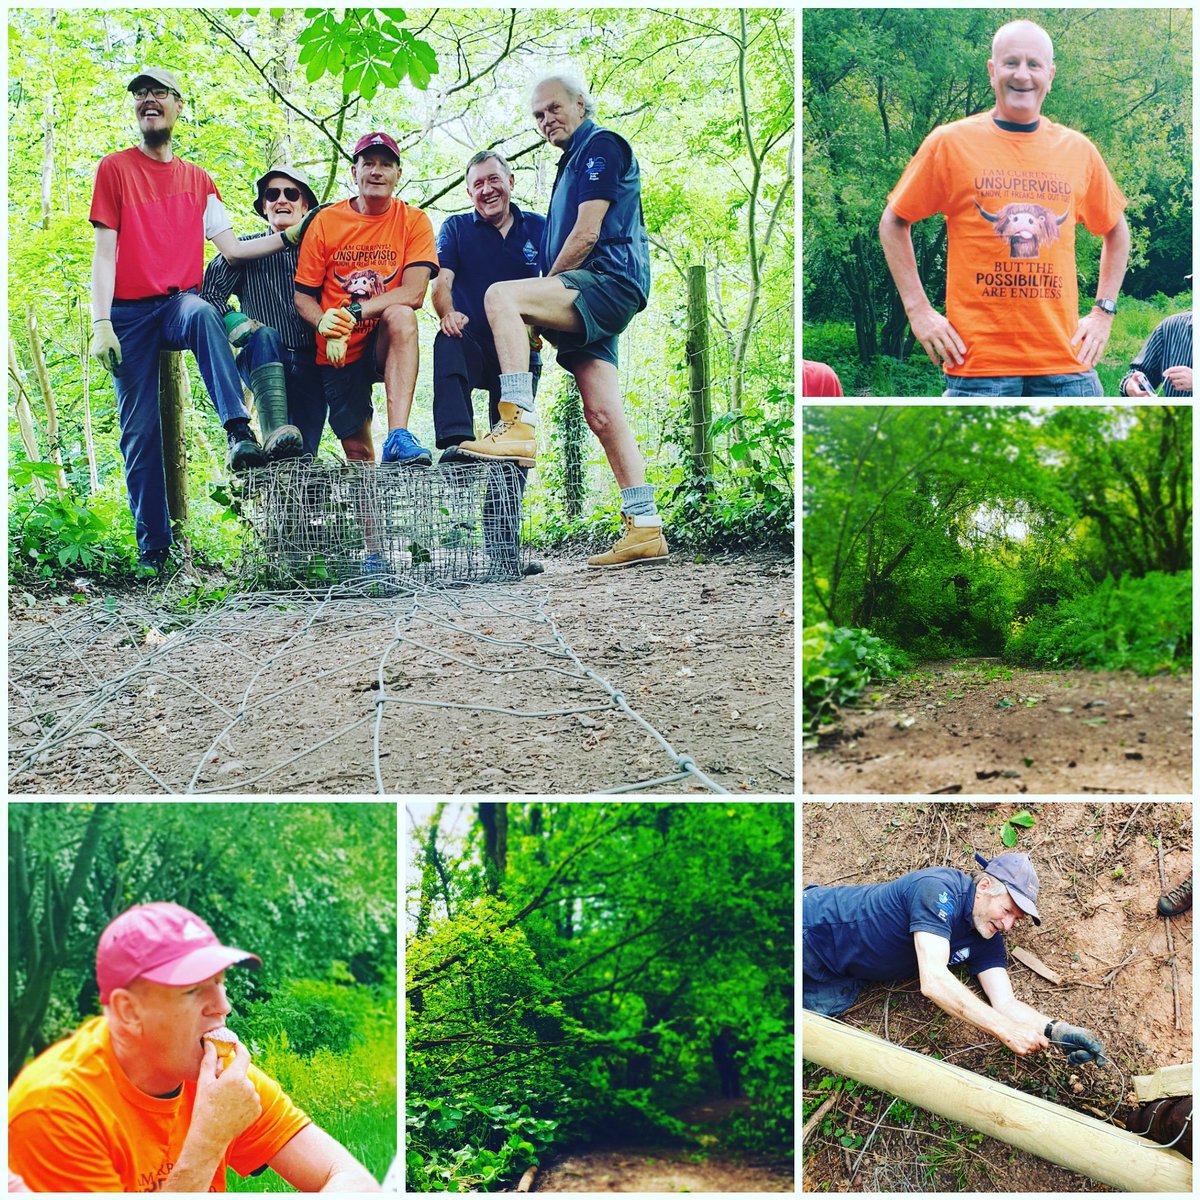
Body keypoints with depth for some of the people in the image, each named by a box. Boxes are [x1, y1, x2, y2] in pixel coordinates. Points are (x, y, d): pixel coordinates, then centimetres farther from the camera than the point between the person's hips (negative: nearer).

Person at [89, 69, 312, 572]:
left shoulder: (198, 180, 17)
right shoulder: (115, 168, 8)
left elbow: (231, 247, 12)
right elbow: (104, 251, 0)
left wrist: (290, 236, 4)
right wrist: (101, 323, -10)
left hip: (180, 303, 1)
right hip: (130, 312, -1)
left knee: (204, 314, -38)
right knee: (139, 431, -7)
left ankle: (239, 432, -49)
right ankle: (153, 549, -3)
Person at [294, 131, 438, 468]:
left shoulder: (414, 221, -4)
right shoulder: (325, 222, -1)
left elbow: (414, 294, -16)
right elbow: (303, 296, 1)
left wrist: (354, 312, -27)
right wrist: (324, 322, -22)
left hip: (387, 347, -2)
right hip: (339, 353, 2)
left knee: (401, 315, -35)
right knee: (358, 454, -3)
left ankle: (398, 437, -43)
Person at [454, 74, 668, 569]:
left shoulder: (601, 145, -1)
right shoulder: (573, 162, 29)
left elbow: (586, 235, -11)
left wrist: (546, 286, -1)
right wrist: (544, 297, 16)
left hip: (608, 282, -10)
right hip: (588, 295, 10)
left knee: (501, 295, -27)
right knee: (602, 415, 2)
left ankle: (519, 426, -34)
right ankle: (644, 528, 1)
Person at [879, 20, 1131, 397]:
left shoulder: (1078, 150, 10)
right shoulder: (950, 143, 2)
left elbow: (1115, 230, 24)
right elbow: (894, 222, 8)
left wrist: (1103, 311, 13)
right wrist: (918, 309, 0)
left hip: (1065, 361, 3)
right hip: (978, 362, -3)